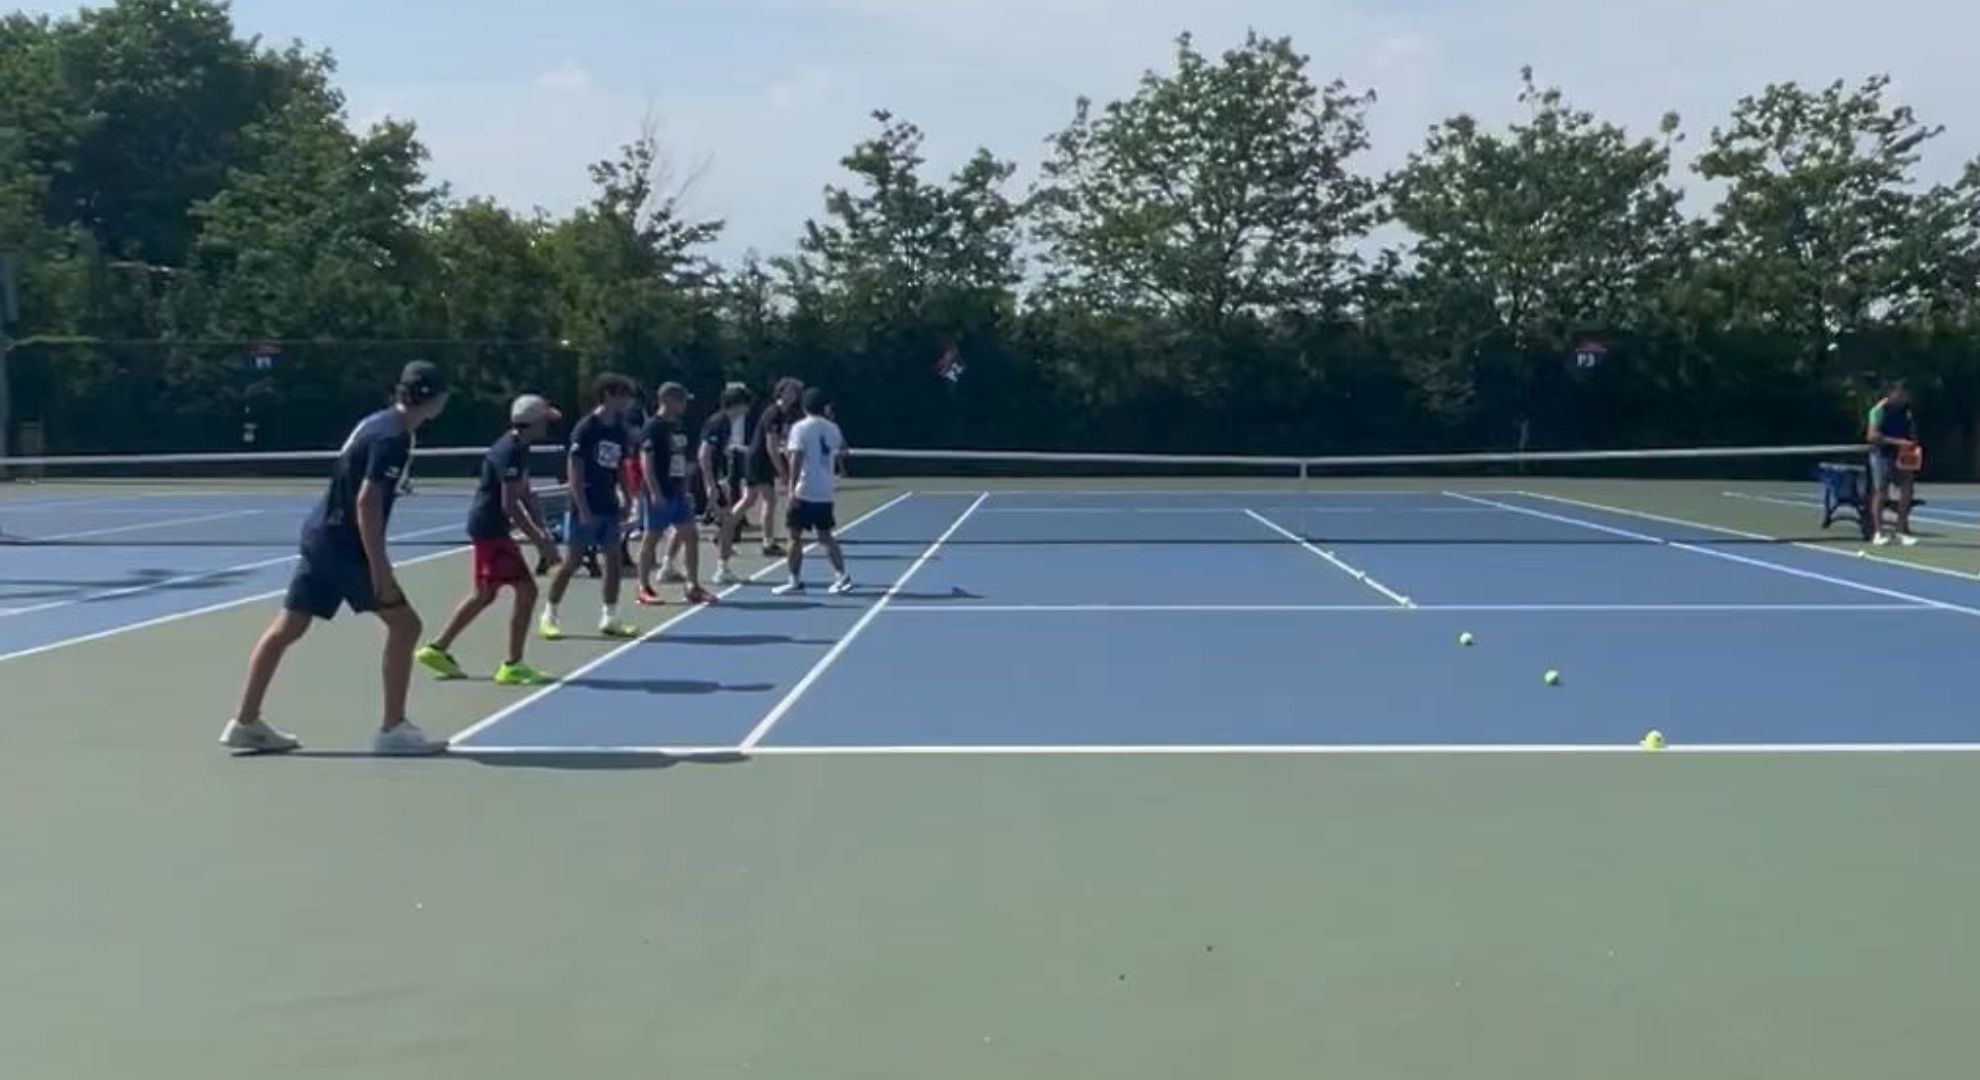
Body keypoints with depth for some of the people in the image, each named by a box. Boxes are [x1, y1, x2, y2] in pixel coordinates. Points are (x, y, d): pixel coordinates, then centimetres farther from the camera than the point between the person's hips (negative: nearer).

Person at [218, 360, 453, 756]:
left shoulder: (378, 423, 12)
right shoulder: (392, 437, -17)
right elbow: (367, 504, -23)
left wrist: (376, 561, 25)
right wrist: (380, 570, -23)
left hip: (321, 535, 10)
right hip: (343, 543, -10)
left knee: (287, 628, 12)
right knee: (404, 624, -4)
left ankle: (245, 722, 18)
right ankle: (393, 729, 1)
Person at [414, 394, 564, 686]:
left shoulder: (519, 448, 10)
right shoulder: (510, 452, -21)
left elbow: (526, 495, 15)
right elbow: (509, 505, -25)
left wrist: (543, 531, 5)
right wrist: (540, 542, -23)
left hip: (487, 527, 10)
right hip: (490, 528, -10)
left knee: (484, 595, 20)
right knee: (526, 590, -9)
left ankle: (437, 649, 30)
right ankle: (512, 666, -3)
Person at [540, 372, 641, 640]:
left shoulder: (621, 431, 8)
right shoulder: (586, 429, -12)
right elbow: (575, 470, -13)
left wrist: (627, 499, 8)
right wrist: (583, 509, -17)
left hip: (610, 508, 6)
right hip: (585, 508, -6)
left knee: (614, 562, 4)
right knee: (571, 561, -1)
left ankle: (610, 618, 13)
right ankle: (549, 616, 10)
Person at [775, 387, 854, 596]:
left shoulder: (800, 428, -8)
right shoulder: (832, 428, 7)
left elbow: (796, 459, -16)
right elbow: (842, 448, 28)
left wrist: (792, 488, -16)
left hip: (804, 491, -6)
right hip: (825, 493, 6)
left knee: (796, 535, 1)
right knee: (825, 535, 15)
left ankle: (796, 581, 2)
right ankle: (842, 575, 10)